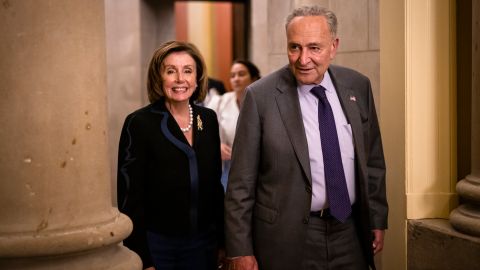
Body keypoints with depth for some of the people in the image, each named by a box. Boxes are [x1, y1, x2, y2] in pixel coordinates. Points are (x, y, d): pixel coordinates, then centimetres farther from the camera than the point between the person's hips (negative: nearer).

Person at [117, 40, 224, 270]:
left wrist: (223, 240, 9)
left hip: (204, 242, 4)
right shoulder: (139, 123, -11)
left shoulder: (208, 119, 4)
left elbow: (215, 184, 11)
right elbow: (130, 197, -10)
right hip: (158, 244, -4)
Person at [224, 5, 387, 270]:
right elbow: (241, 182, -9)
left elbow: (372, 160, 10)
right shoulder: (260, 96, -12)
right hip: (288, 238, -4)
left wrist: (377, 219, 11)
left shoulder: (357, 86, 1)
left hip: (351, 232, 4)